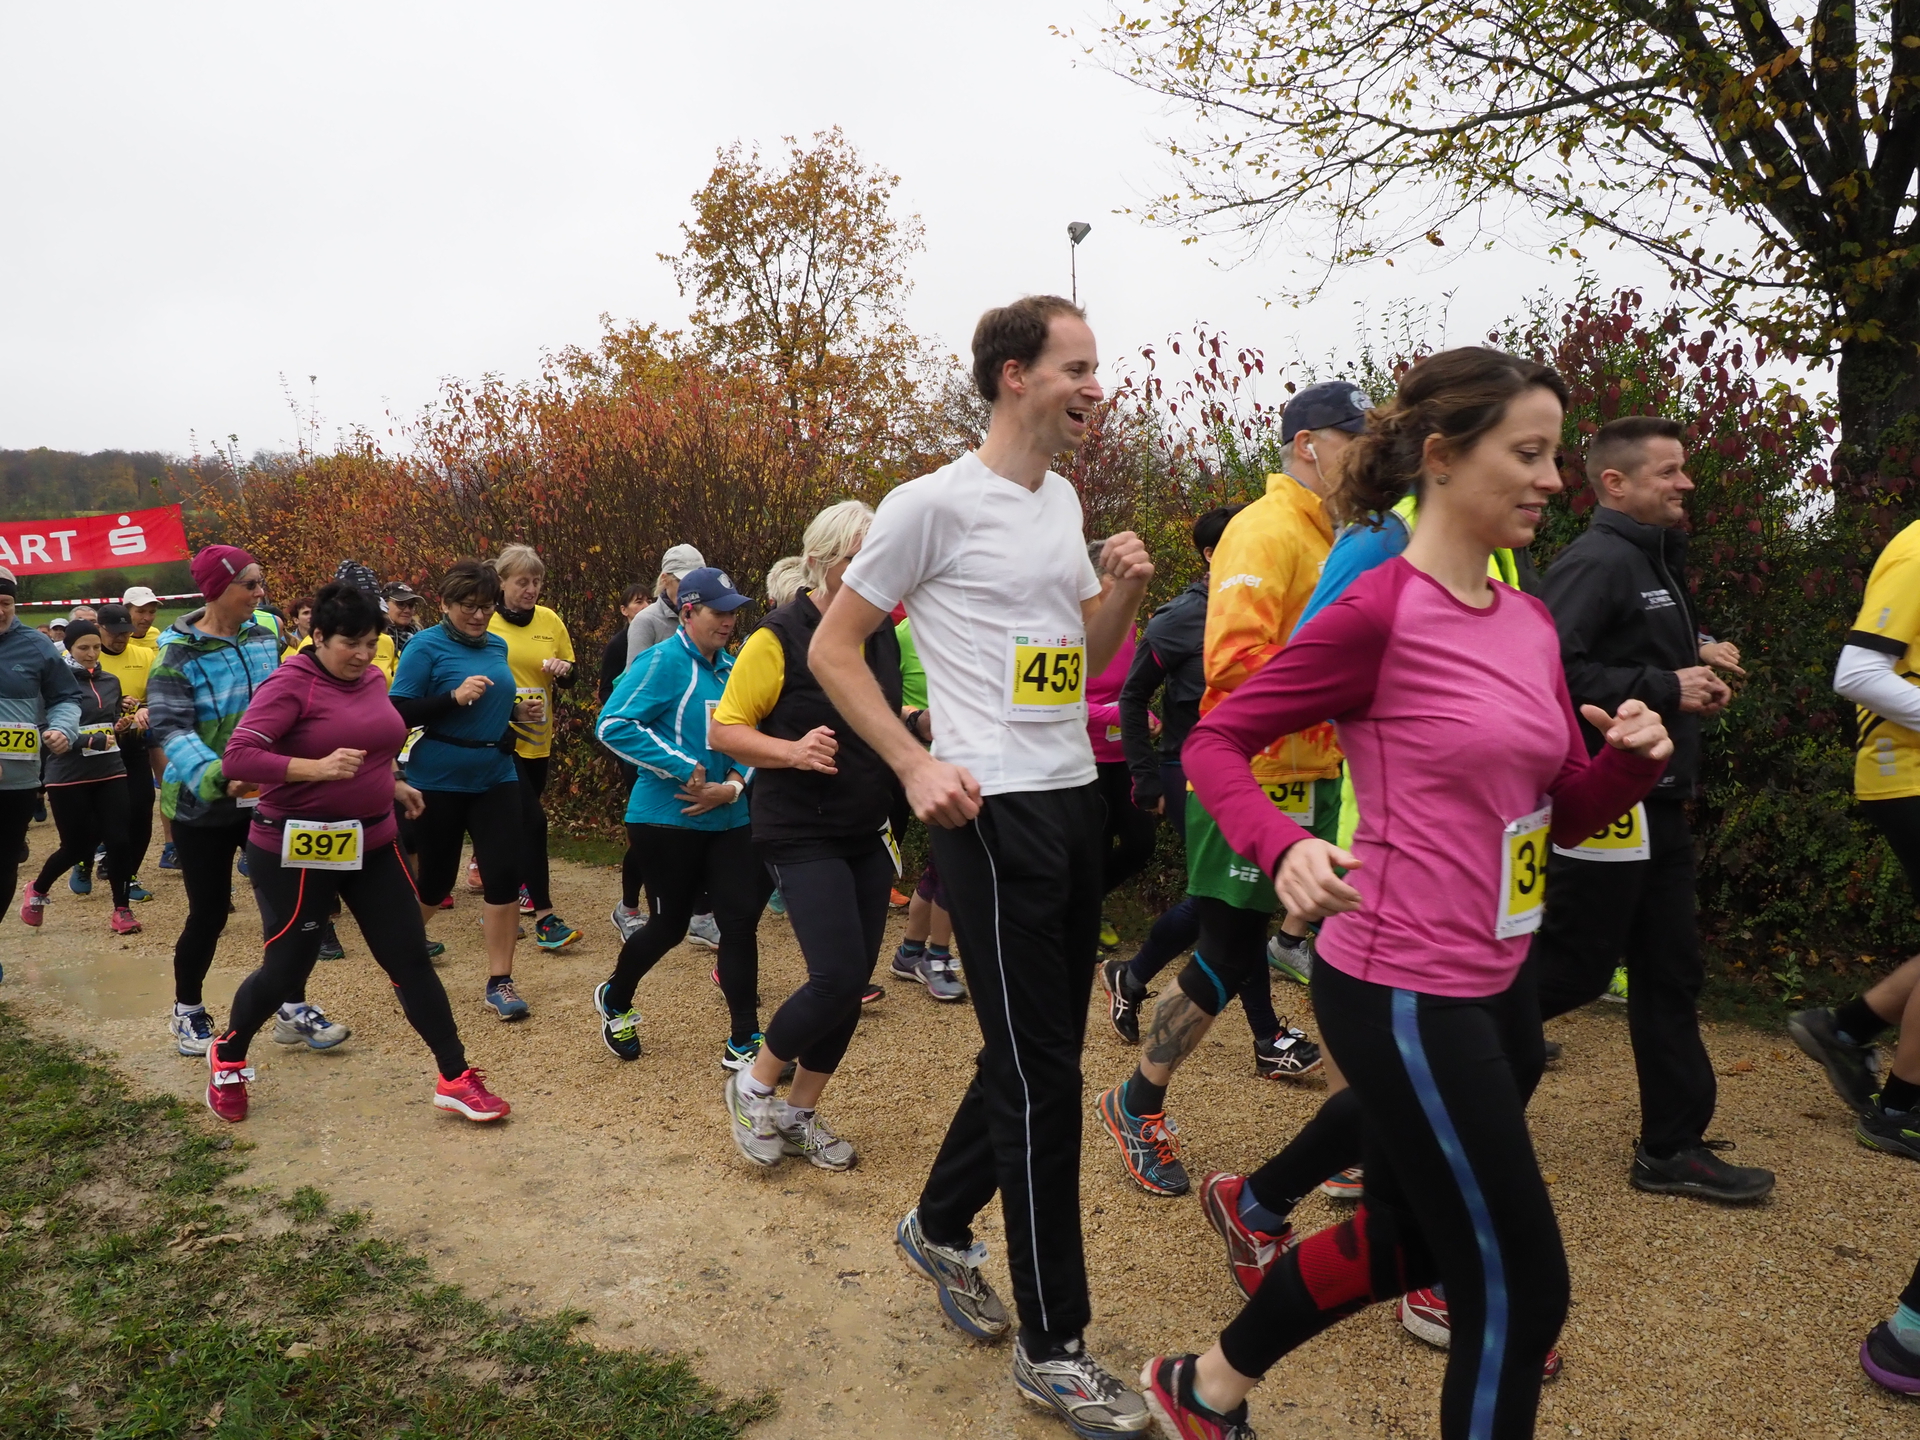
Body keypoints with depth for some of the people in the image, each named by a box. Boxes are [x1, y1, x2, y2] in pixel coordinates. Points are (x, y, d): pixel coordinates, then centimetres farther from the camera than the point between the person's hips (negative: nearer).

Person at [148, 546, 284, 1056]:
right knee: (210, 910, 4)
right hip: (203, 803, -4)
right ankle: (187, 1013, 26)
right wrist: (218, 778, -40)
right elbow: (171, 729, -24)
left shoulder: (265, 638, 2)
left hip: (267, 796, 4)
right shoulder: (178, 654, -14)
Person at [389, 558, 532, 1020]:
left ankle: (499, 982, 4)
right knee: (437, 878, 9)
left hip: (495, 777, 5)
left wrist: (518, 710, 0)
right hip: (439, 782, -4)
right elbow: (398, 713, -16)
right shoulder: (426, 646, -11)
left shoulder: (497, 646, 7)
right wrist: (455, 696, -27)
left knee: (505, 873, -5)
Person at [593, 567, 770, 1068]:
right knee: (670, 924, 8)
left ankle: (743, 1042, 8)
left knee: (741, 921, -1)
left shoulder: (730, 667, 8)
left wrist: (733, 786, -9)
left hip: (727, 819, 6)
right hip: (667, 819, -6)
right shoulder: (663, 661, -12)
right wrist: (685, 769, -22)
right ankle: (614, 1000, 37)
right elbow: (613, 725, -20)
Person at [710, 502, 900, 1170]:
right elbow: (724, 730, -11)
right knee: (837, 976, -14)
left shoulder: (883, 634, 8)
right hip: (802, 836, -7)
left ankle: (799, 1114, 27)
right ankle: (754, 1085, 13)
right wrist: (792, 751, -27)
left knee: (853, 981, 9)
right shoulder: (779, 637, -12)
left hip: (868, 834, 7)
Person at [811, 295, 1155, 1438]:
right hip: (995, 810, -8)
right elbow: (834, 648, -6)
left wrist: (1126, 593, 0)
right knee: (1040, 1072, -4)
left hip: (1075, 799, 8)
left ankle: (942, 1226, 39)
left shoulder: (1063, 501, 14)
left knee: (1038, 1047, 17)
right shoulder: (936, 504, -9)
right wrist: (917, 767, -15)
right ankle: (1054, 1345, 11)